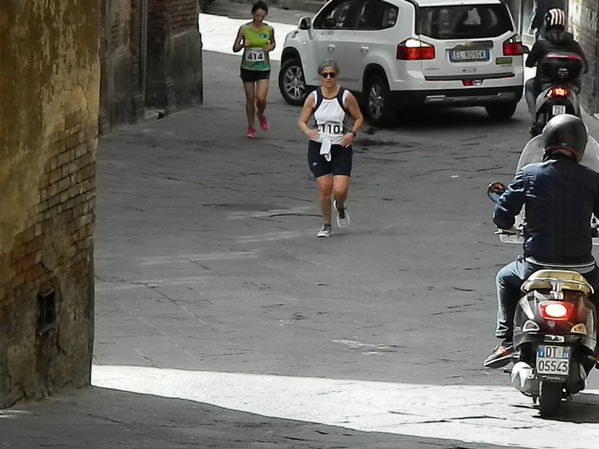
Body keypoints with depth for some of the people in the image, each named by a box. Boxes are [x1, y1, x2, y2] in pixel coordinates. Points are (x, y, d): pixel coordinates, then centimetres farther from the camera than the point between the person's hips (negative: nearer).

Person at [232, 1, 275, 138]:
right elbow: (235, 48, 0)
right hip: (247, 68, 0)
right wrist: (243, 45, -22)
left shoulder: (269, 29, -3)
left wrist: (271, 47, -8)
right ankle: (251, 128, 22)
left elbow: (273, 43, 16)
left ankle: (260, 115, 20)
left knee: (261, 98, -14)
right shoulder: (244, 29, -6)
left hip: (263, 68, 0)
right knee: (250, 99, 6)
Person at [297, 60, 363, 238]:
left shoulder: (346, 96, -5)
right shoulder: (313, 97, -1)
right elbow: (301, 121, 3)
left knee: (340, 190, -12)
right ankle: (326, 225, 15)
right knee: (324, 188, -4)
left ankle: (340, 207, 25)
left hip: (341, 148, -1)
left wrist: (352, 133, -11)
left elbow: (359, 118, 7)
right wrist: (308, 131, -18)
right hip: (318, 148, 1)